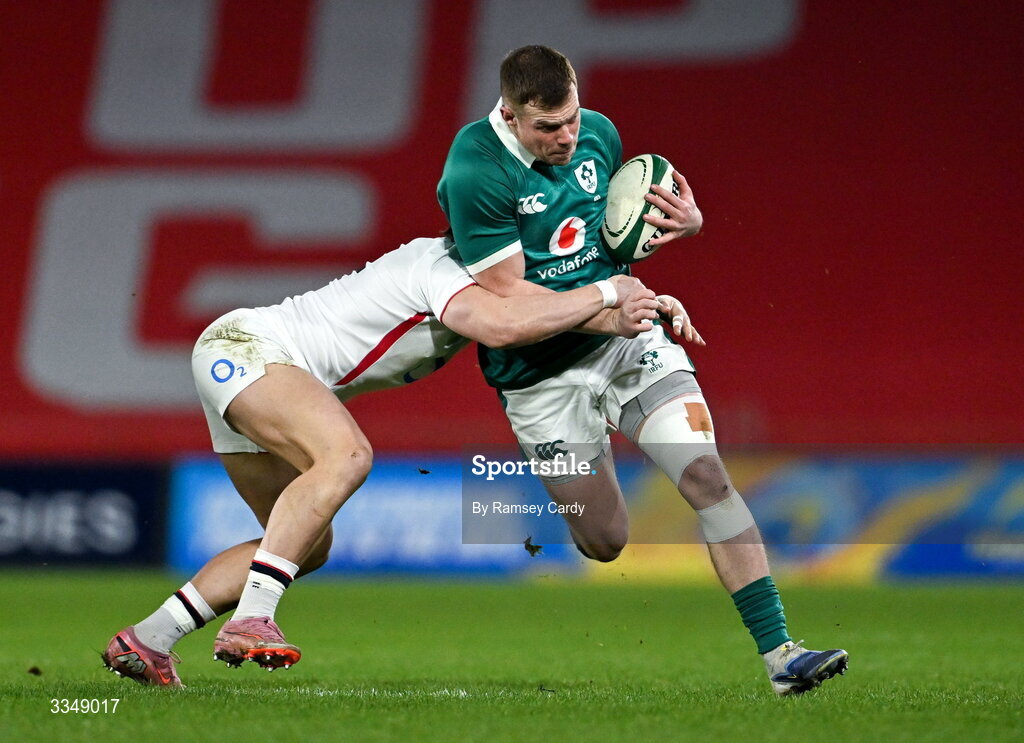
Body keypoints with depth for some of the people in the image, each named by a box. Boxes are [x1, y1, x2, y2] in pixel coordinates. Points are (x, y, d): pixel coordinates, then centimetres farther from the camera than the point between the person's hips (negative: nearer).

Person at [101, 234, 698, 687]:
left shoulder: (471, 287, 11)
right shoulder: (439, 268, -19)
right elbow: (501, 326, -36)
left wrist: (633, 312, -7)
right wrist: (606, 292, -26)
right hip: (242, 345, -11)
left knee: (309, 546, 9)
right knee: (347, 455, -33)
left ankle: (146, 642, 11)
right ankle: (250, 622, -38)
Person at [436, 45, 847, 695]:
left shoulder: (598, 132, 0)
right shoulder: (475, 172, -19)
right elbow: (506, 292, -19)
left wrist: (688, 222, -3)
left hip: (628, 341, 4)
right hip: (541, 373, -4)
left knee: (707, 473, -13)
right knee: (606, 544, 0)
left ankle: (779, 653, -14)